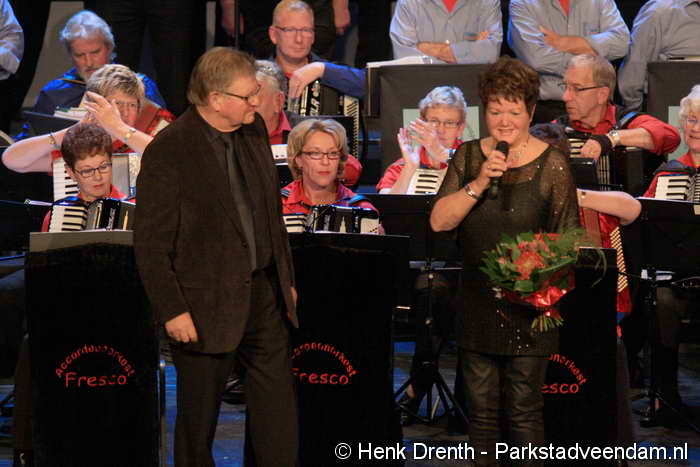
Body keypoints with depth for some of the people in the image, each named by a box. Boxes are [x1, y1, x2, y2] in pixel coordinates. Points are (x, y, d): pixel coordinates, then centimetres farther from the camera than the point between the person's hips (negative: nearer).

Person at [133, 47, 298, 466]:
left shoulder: (255, 130, 4)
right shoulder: (168, 152, -18)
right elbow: (151, 244, -16)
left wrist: (286, 278, 17)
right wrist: (172, 312, -17)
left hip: (264, 292, 6)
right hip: (207, 306, -6)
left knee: (278, 408, 11)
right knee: (199, 416, 9)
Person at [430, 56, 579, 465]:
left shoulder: (552, 165, -4)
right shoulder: (469, 158, 6)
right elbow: (439, 221, -4)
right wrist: (479, 183, -16)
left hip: (528, 309, -3)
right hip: (478, 305, 3)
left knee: (524, 412, 1)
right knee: (481, 411, 10)